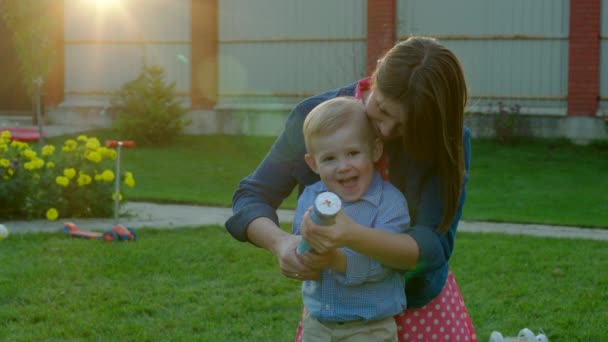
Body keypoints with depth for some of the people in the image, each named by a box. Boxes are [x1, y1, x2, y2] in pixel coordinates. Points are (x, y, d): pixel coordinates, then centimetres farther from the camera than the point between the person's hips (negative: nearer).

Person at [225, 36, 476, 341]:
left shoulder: (449, 143, -19)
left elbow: (433, 245, -26)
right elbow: (252, 195, -10)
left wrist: (353, 236, -43)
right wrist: (280, 242, -30)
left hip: (421, 304, 0)